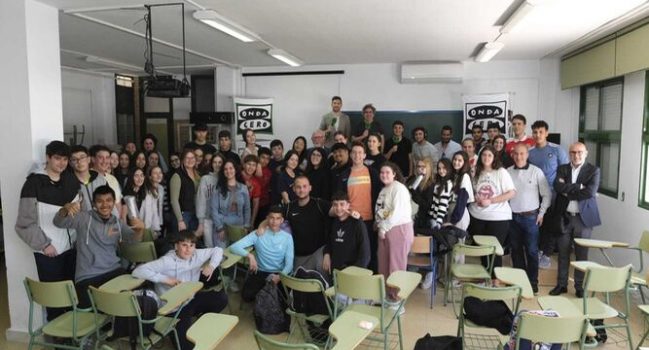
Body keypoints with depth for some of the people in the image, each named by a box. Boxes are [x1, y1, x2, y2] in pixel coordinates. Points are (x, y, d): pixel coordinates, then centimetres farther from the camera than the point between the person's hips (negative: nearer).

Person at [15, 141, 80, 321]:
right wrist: (43, 244, -12)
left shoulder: (71, 180, 7)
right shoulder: (34, 183, -9)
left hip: (71, 247, 5)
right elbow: (25, 222, -9)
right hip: (49, 251, -5)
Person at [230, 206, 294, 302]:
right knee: (246, 295, -22)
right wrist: (249, 255, -31)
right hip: (259, 272, 0)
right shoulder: (258, 234, -7)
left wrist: (280, 276, -26)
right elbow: (234, 247, -12)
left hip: (279, 274, 0)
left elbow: (289, 264, -5)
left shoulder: (287, 237, -4)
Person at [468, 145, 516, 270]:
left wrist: (490, 201, -18)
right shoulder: (477, 173, 7)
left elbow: (512, 193, -13)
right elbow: (472, 191, 17)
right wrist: (476, 198, -6)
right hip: (477, 216, 4)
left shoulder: (501, 172, -7)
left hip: (498, 217, -4)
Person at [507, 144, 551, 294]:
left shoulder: (536, 171, -5)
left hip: (530, 217, -2)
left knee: (531, 251, 1)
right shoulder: (507, 172, 0)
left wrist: (541, 213, -2)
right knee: (516, 250, 11)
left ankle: (533, 281, 15)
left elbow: (547, 194, 0)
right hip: (512, 217, 2)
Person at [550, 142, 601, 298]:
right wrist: (578, 186, -18)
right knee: (563, 253, 10)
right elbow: (558, 186, -12)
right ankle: (561, 284, 21)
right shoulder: (562, 168, 6)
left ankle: (580, 286, 19)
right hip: (564, 216, 2)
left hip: (584, 217, -2)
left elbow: (590, 192, -16)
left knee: (581, 254, 7)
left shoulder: (593, 170, -1)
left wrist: (568, 192, -10)